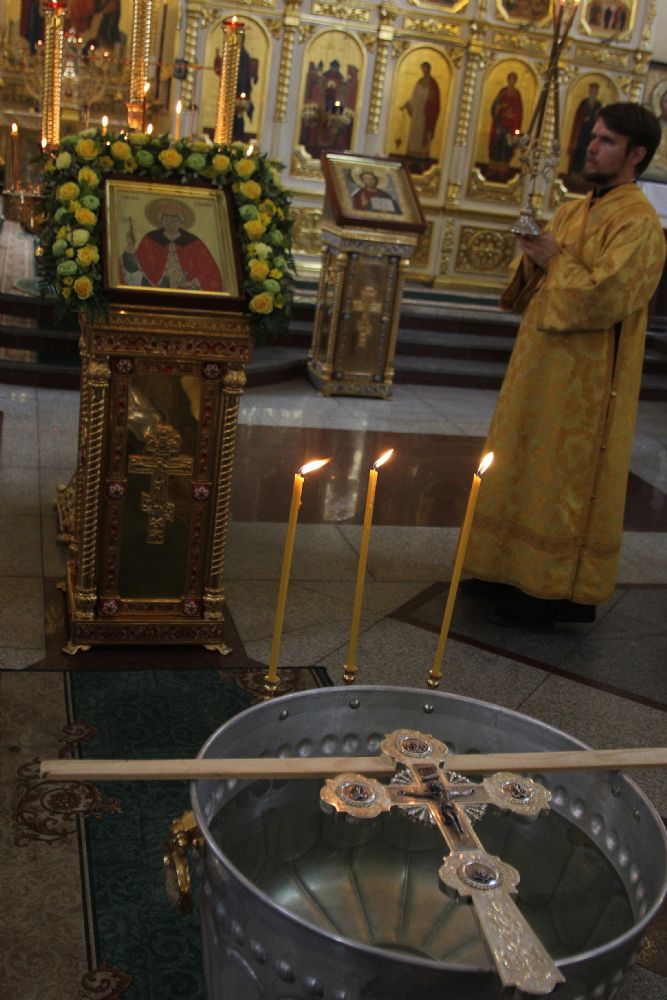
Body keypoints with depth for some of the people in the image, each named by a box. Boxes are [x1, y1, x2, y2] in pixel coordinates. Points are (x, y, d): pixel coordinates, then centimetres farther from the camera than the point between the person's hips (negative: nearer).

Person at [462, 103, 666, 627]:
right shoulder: (573, 211, 12)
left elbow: (605, 297, -26)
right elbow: (530, 286, 15)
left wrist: (555, 260, -15)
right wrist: (533, 257, -5)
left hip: (586, 380, -8)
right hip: (542, 366, 9)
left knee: (566, 479, 0)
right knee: (524, 467, 15)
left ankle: (557, 592, 12)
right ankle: (514, 569, 30)